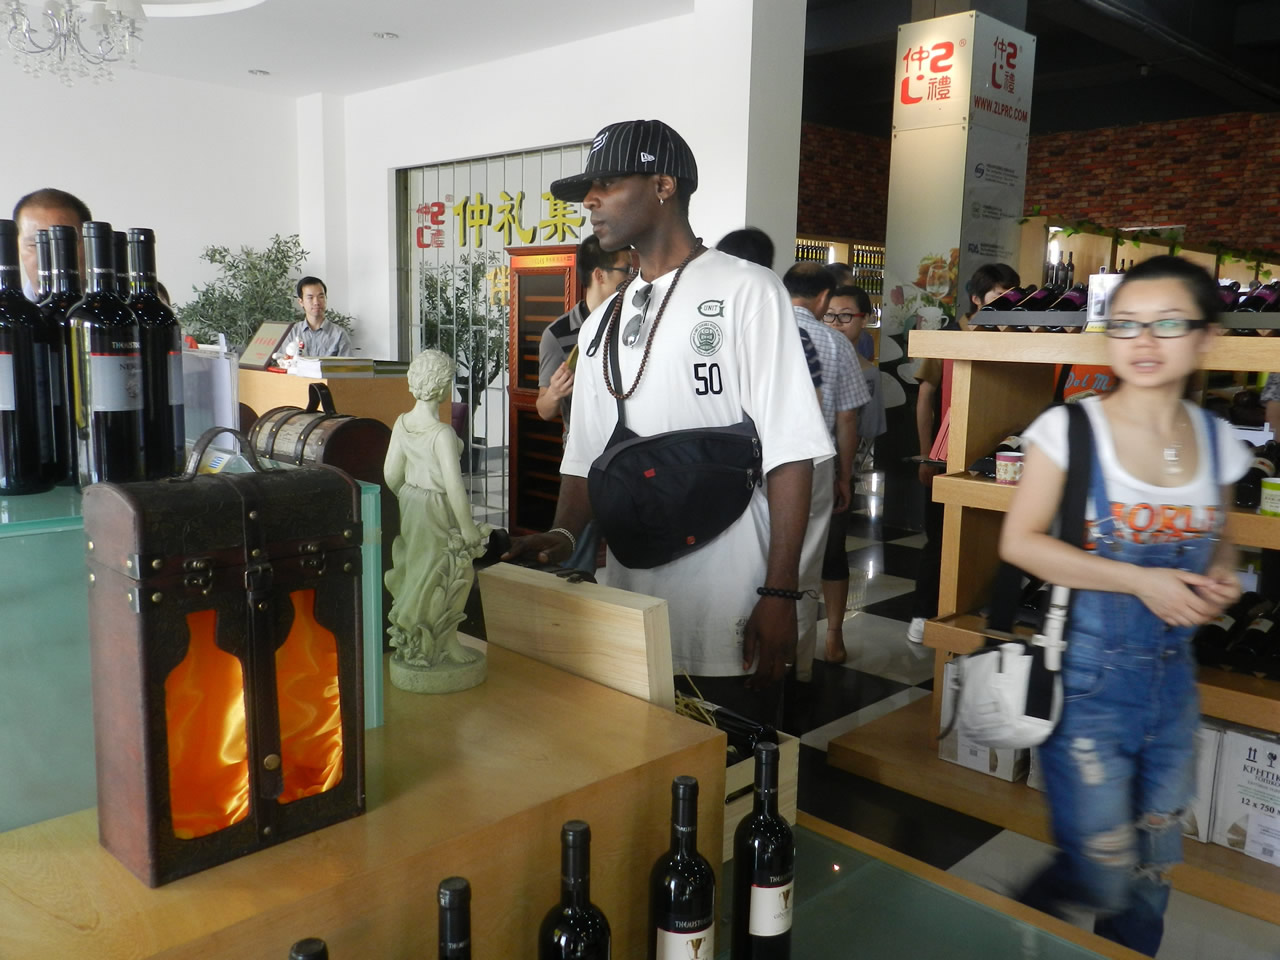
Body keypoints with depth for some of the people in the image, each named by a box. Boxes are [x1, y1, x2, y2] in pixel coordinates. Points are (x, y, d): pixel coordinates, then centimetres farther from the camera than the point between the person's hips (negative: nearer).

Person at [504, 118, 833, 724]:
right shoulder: (602, 321, 14)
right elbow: (586, 456, 15)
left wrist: (779, 594, -15)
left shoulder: (745, 292, -5)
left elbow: (790, 451, -11)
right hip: (630, 617, 6)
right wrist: (563, 536, -4)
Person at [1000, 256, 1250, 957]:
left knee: (1152, 877, 17)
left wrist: (1221, 578, -5)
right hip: (1088, 675, -5)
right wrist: (1140, 580, -20)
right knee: (1102, 879, 1)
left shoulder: (1219, 442, 3)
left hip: (1173, 680, 5)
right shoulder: (1070, 428, -11)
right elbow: (1019, 542, -13)